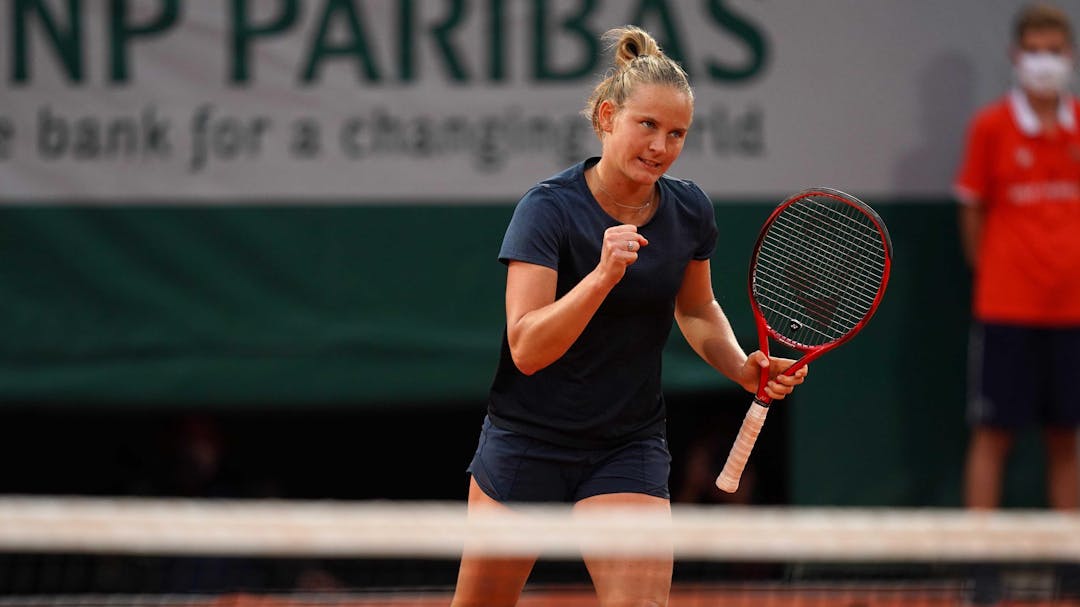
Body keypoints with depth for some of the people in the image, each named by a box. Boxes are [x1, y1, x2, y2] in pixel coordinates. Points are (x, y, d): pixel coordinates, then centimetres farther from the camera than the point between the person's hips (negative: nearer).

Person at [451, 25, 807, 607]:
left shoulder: (688, 210, -2)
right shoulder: (549, 209, -17)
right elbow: (527, 349, -25)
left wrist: (743, 368, -2)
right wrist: (604, 275, -38)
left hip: (628, 450, 3)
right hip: (528, 444, -3)